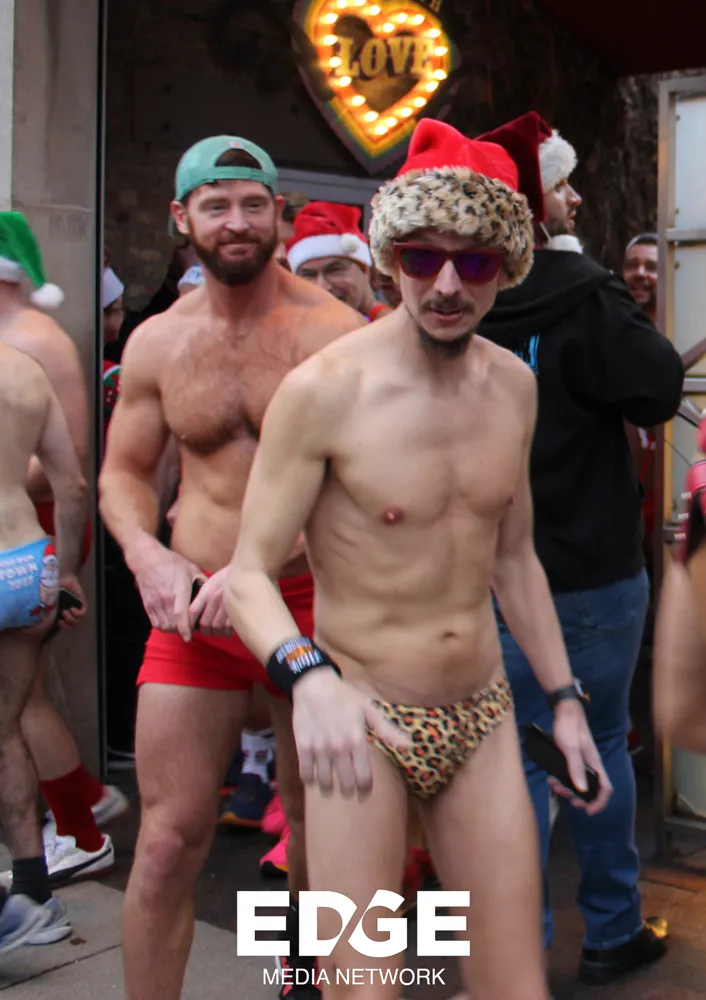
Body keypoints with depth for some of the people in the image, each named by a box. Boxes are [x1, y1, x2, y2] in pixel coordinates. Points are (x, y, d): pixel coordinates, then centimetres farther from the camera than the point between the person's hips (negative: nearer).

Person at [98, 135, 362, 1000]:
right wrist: (147, 556, -7)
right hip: (193, 604, 2)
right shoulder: (155, 342, 4)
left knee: (319, 831, 14)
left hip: (313, 599, -2)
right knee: (168, 841, 1)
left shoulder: (333, 331, -8)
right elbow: (123, 472, 13)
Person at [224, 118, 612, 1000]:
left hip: (483, 719, 5)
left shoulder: (513, 387, 2)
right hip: (359, 726, -5)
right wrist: (309, 678, -34)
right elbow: (249, 575, -15)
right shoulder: (324, 390, -16)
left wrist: (563, 699, 13)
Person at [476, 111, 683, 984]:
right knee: (602, 743, 13)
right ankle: (612, 931, 27)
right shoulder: (582, 296, -17)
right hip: (591, 568, -4)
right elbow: (660, 388, -11)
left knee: (517, 756, 10)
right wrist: (622, 311, -1)